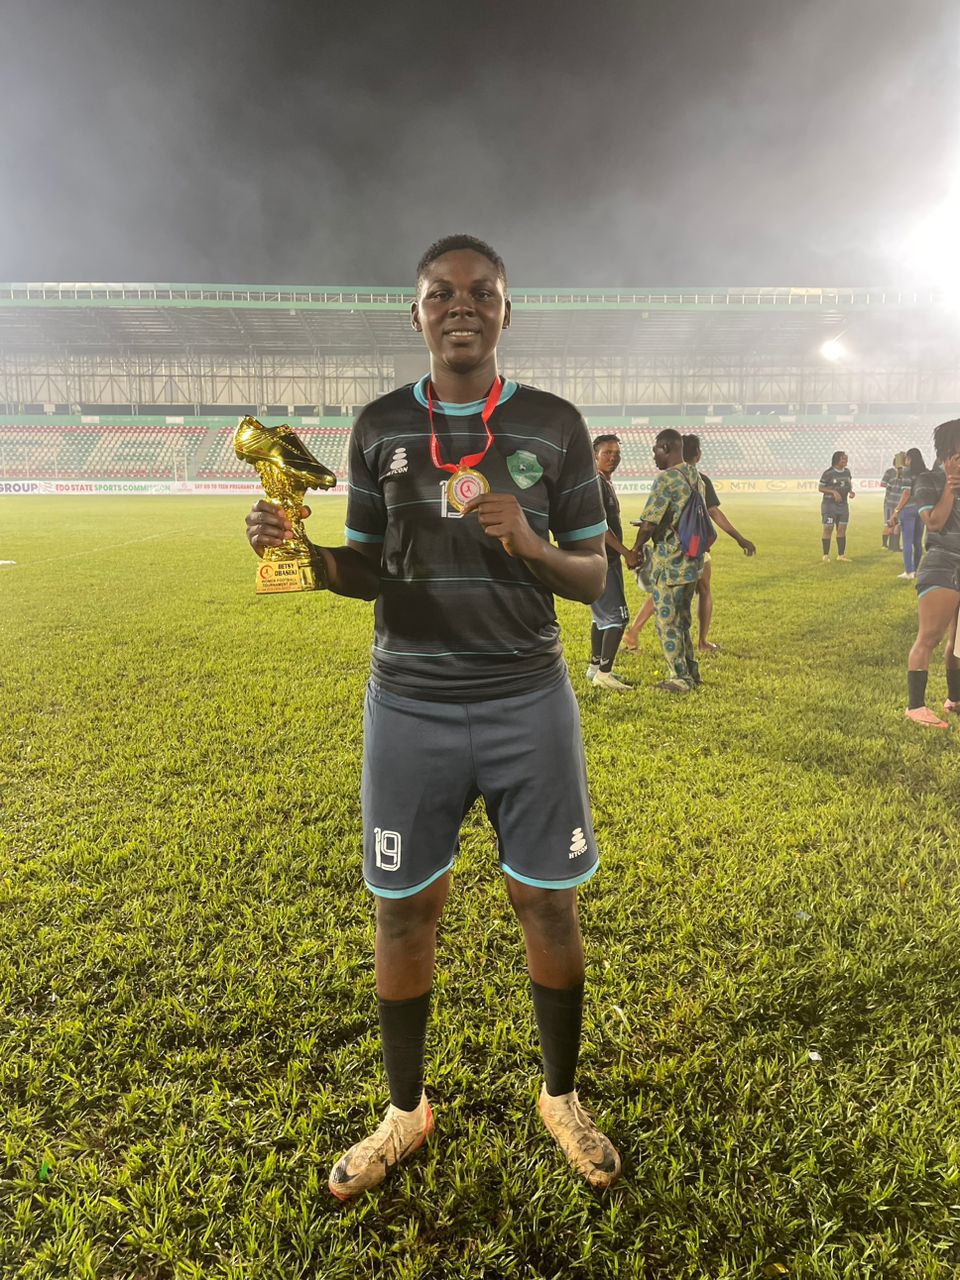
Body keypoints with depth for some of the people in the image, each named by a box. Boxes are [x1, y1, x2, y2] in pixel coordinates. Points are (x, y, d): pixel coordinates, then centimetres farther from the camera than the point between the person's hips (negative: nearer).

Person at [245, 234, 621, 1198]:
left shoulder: (554, 424, 2)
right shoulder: (380, 425, 6)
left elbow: (593, 576, 4)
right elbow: (368, 571, 10)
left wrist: (531, 545, -17)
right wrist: (298, 552, -10)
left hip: (528, 702, 0)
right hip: (410, 707, 1)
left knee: (549, 906, 8)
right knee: (404, 911, 9)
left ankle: (561, 1098, 35)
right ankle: (405, 1111, 34)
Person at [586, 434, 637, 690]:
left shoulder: (606, 483, 15)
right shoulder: (595, 483, -16)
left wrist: (623, 553, 21)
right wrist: (627, 552, -19)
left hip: (609, 558, 10)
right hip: (600, 560, -10)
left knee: (603, 615, 15)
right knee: (618, 616, -10)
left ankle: (595, 667, 24)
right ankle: (604, 674, -6)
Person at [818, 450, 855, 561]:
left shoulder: (847, 472, 7)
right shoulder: (828, 473, -11)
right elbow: (821, 488, -8)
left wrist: (851, 491, 0)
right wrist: (833, 491, -20)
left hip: (843, 504, 6)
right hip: (829, 504, -6)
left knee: (842, 529, 6)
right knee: (828, 529, -2)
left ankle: (841, 554, 14)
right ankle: (826, 555, 6)